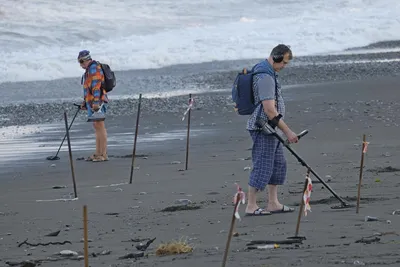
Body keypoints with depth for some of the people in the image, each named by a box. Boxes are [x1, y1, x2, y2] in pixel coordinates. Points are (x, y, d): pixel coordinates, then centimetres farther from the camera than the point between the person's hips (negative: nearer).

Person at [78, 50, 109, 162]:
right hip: (92, 102, 11)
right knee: (96, 126, 11)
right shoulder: (89, 69, 22)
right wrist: (85, 102, 28)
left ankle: (103, 154, -13)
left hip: (96, 101, -11)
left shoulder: (94, 68, -11)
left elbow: (96, 85, -20)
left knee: (99, 126, -11)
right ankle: (98, 153, 13)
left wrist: (96, 102, -26)